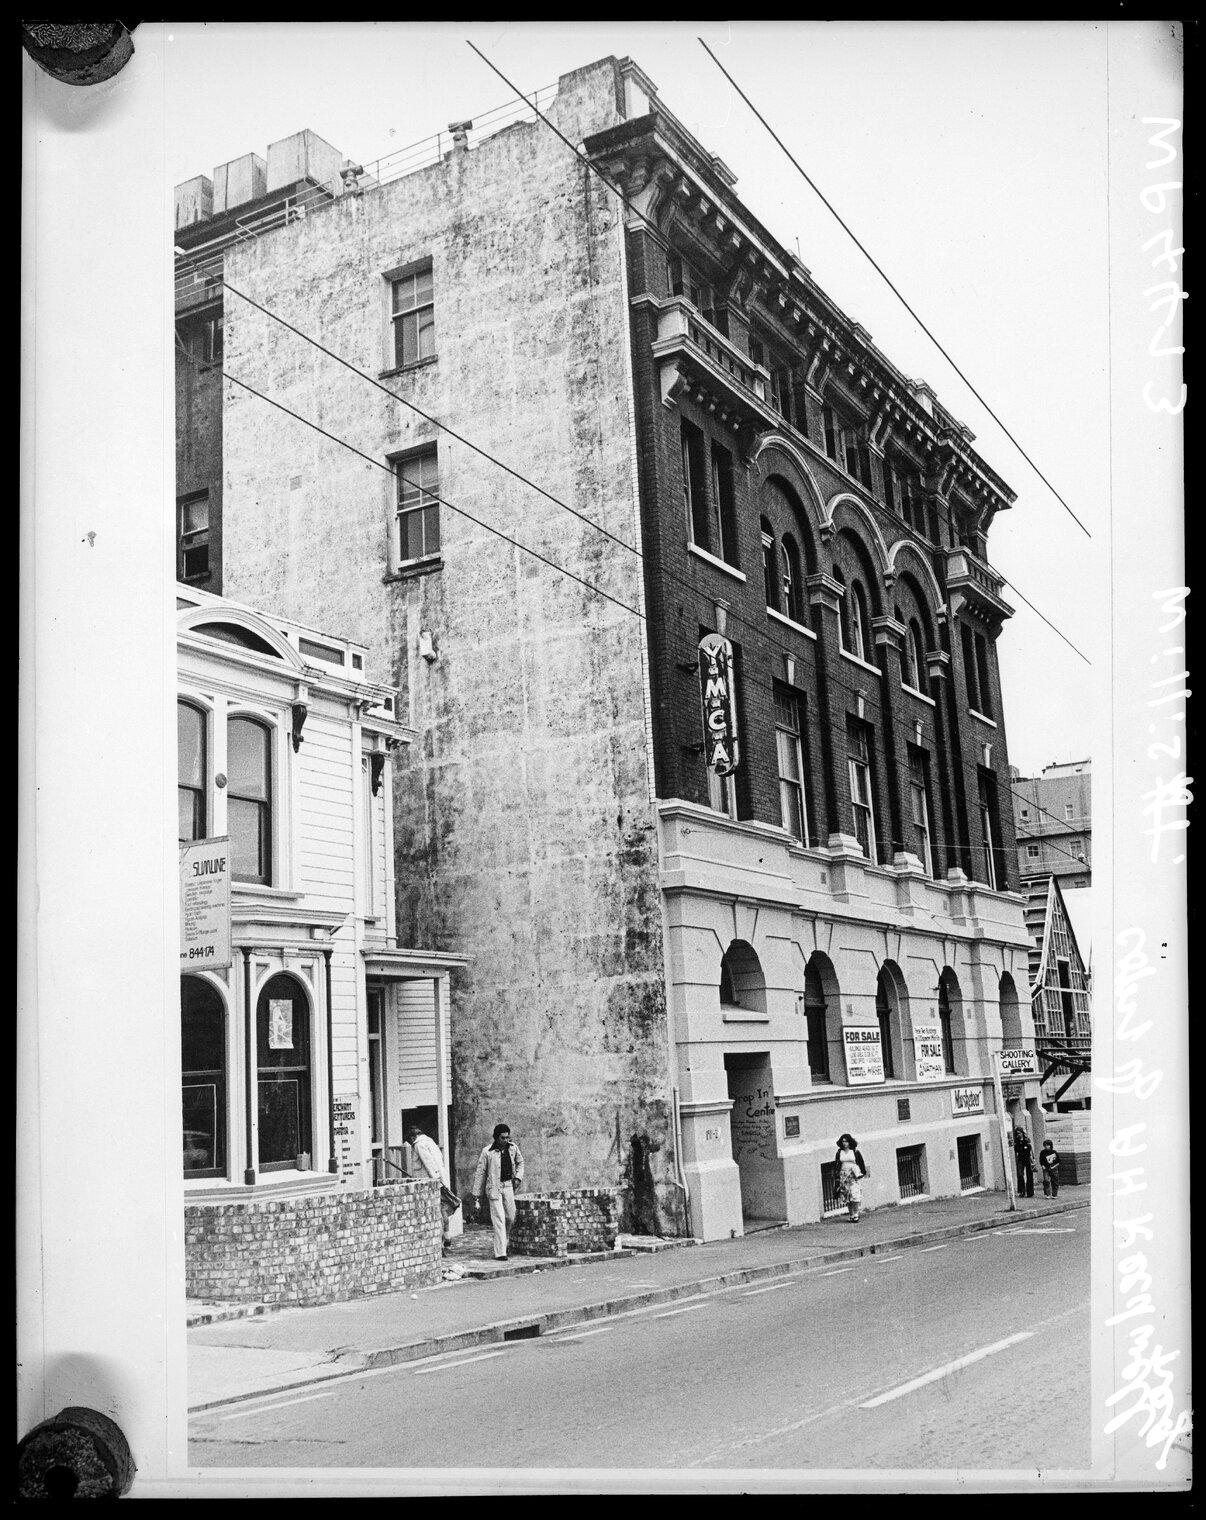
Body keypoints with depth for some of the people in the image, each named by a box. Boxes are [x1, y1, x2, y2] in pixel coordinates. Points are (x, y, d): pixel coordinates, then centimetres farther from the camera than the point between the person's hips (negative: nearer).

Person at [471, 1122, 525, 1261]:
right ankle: (500, 1253, -8)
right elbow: (480, 1172, -3)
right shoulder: (487, 1152, -11)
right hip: (494, 1187, -5)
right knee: (499, 1219, -9)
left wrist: (518, 1177, 4)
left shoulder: (513, 1148, 1)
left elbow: (520, 1162, 19)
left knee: (510, 1217, 9)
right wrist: (479, 1192, 0)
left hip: (508, 1185, 5)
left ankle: (501, 1240, 37)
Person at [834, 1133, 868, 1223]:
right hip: (843, 1175, 3)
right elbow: (837, 1165, 10)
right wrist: (838, 1177, 7)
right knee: (847, 1197, 2)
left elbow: (861, 1163, 5)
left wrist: (863, 1173, 2)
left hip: (854, 1175, -3)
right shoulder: (839, 1152, 7)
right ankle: (851, 1215, 9)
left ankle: (856, 1215, -7)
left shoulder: (855, 1151, 0)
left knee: (854, 1194, -13)